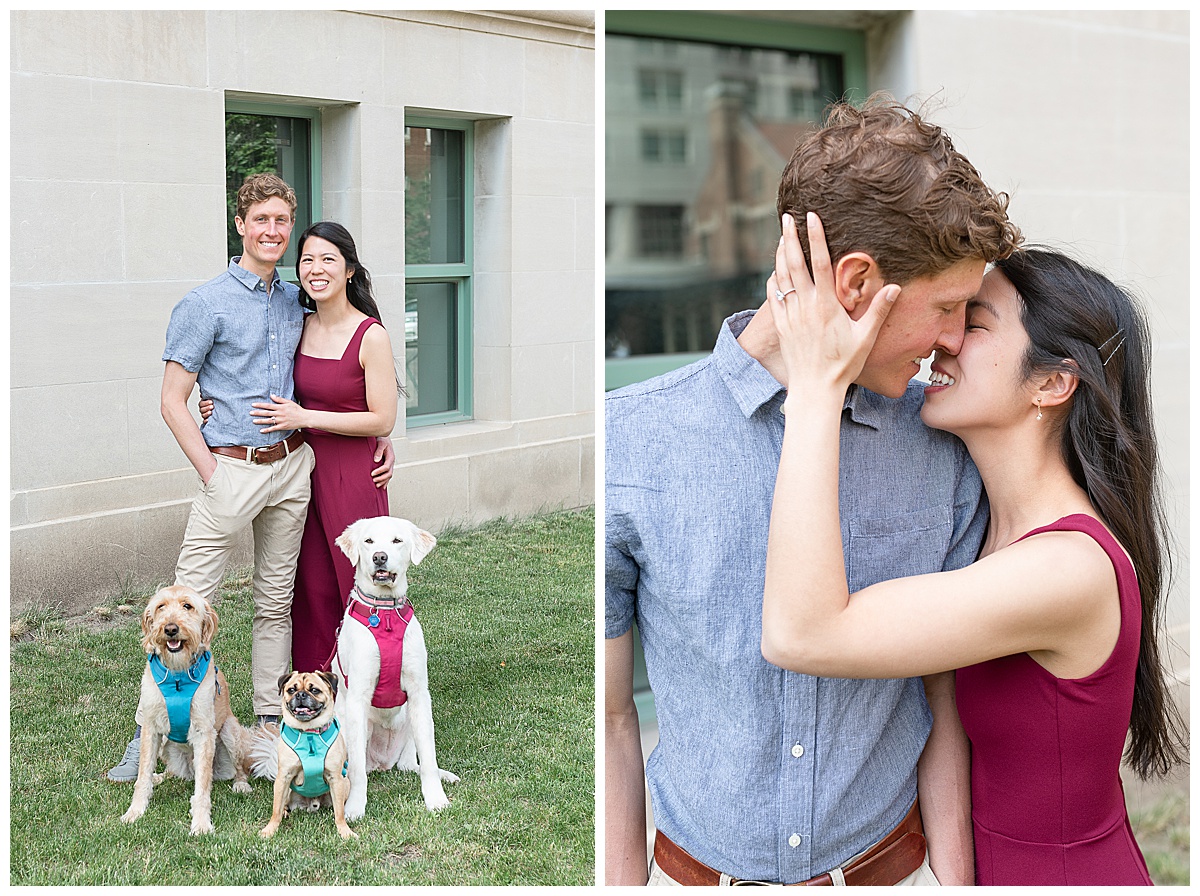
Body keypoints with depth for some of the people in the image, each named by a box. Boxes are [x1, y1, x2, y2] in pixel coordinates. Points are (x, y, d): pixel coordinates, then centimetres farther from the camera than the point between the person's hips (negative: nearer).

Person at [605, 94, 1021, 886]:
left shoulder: (946, 455, -7)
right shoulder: (626, 444, -16)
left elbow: (945, 700, -1)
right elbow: (610, 717, -9)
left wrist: (955, 878, -6)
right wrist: (624, 882, -7)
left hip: (891, 864, 2)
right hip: (698, 868, -1)